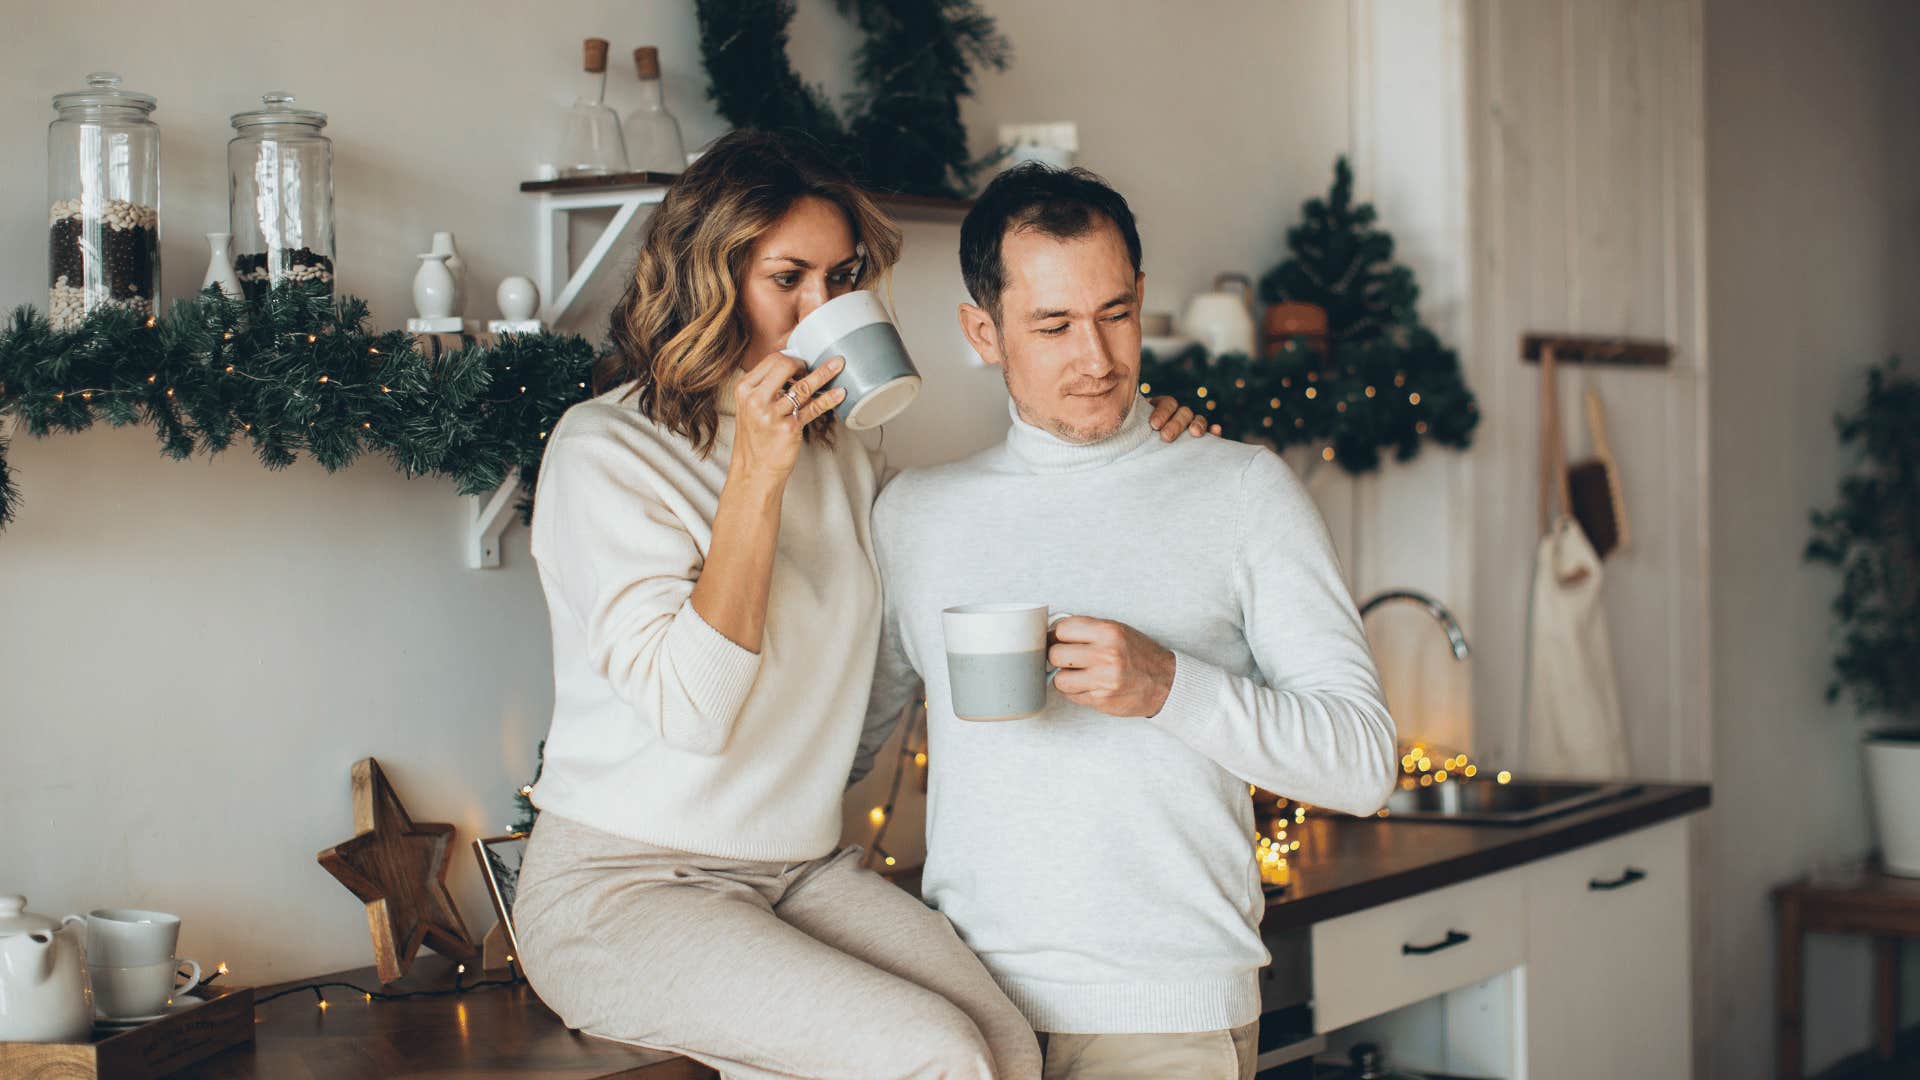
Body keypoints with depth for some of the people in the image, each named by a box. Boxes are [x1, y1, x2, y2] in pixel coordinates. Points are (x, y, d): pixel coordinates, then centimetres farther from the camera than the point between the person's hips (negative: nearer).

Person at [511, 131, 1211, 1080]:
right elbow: (689, 708, -17)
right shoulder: (606, 449, -7)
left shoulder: (836, 451, 14)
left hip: (808, 872, 6)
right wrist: (758, 472, -18)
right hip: (624, 887, -6)